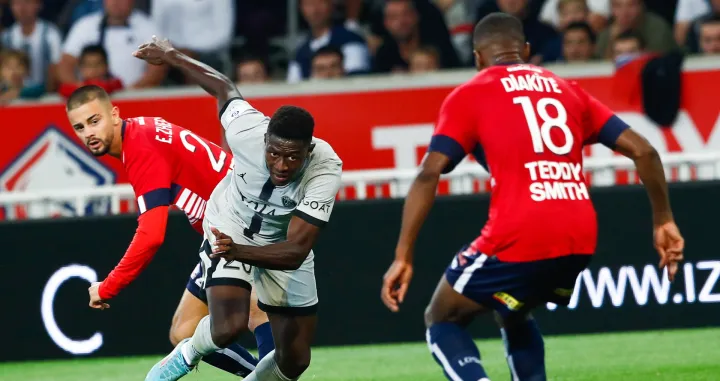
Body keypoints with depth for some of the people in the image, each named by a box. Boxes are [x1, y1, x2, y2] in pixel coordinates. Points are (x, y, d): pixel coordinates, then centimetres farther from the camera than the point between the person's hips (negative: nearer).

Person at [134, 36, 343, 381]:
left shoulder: (326, 170, -36)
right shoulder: (247, 130, -33)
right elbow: (223, 87, -9)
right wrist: (170, 56, 7)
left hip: (283, 243, 1)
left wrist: (239, 251, -56)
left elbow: (296, 251, -39)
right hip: (229, 228, -1)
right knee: (228, 327, -24)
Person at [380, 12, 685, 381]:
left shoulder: (469, 96, 8)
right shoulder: (566, 89, 20)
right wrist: (663, 220, 23)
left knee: (442, 323, 16)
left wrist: (403, 257, -5)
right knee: (513, 315, 33)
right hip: (581, 240, 5)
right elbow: (643, 151, 15)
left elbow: (429, 174, -4)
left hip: (518, 239, -5)